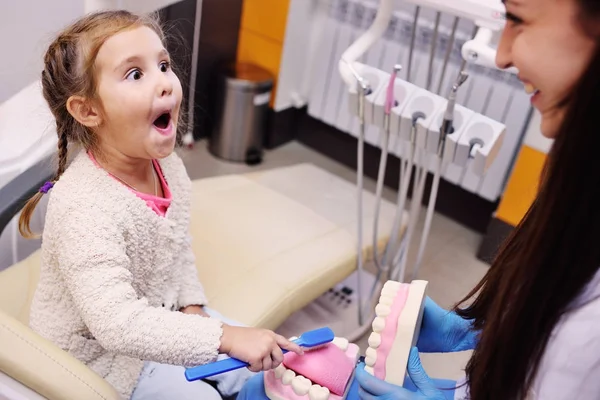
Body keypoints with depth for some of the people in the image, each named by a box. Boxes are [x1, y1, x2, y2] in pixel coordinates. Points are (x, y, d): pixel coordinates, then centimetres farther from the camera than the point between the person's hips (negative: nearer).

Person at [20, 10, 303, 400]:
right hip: (95, 350, -7)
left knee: (260, 362, 6)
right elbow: (116, 323, -41)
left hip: (159, 316, 7)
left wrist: (191, 308, -5)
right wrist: (224, 337, -43)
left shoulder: (169, 165, -9)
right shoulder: (83, 207, -35)